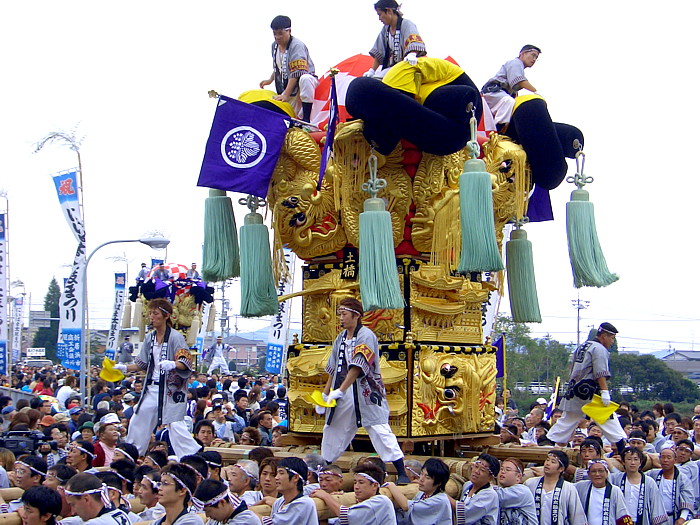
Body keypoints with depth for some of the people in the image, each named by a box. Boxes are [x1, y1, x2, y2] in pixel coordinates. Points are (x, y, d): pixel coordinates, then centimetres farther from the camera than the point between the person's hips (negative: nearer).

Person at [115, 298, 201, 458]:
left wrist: (172, 364, -35)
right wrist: (124, 368, 8)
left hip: (172, 389, -8)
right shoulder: (150, 338, 12)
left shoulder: (175, 337, -10)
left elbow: (186, 363, -17)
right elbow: (142, 364, 19)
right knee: (138, 421, 13)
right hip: (153, 388, 8)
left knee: (175, 425, -13)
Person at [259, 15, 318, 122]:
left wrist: (286, 94, -30)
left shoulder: (297, 46, -18)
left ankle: (306, 120, -41)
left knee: (305, 79, -44)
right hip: (286, 88, 8)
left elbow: (296, 74, -26)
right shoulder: (275, 46, 8)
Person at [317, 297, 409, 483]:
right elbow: (333, 369, 17)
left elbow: (357, 367, -21)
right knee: (332, 430, 14)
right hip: (343, 397, 8)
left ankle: (402, 474, -11)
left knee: (379, 430, -13)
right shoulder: (341, 338, 12)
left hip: (367, 394, -8)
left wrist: (340, 391, -25)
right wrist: (324, 395, 15)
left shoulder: (366, 336, -13)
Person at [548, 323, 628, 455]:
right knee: (608, 419, -3)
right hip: (590, 393, -8)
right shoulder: (599, 349, -7)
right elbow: (600, 373, -18)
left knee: (567, 420, 11)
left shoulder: (582, 347, 19)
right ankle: (622, 448, -4)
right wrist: (605, 392, -22)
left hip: (574, 391, 8)